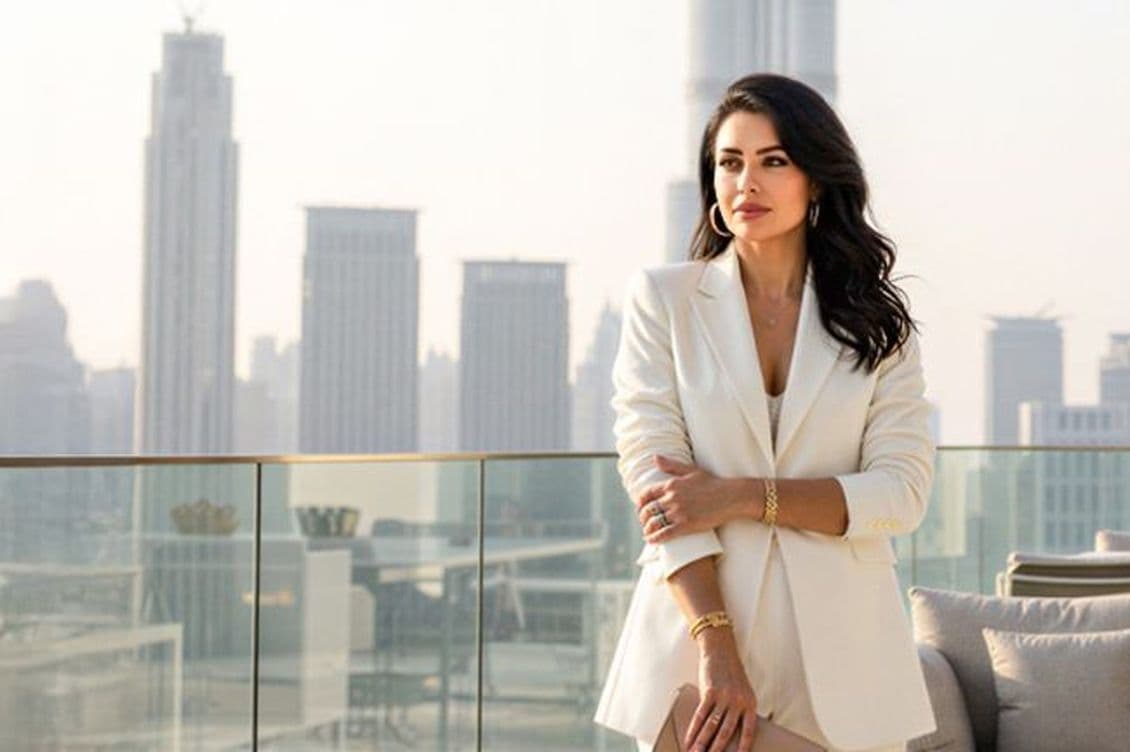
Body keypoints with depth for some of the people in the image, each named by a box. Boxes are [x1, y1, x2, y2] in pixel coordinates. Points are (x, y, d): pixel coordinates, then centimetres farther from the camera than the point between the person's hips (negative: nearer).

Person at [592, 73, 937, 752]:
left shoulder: (876, 320, 6)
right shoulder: (664, 298, 2)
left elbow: (903, 491, -3)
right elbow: (651, 474, -7)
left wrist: (742, 496, -15)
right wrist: (717, 648, -17)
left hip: (840, 657, 1)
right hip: (696, 636, -1)